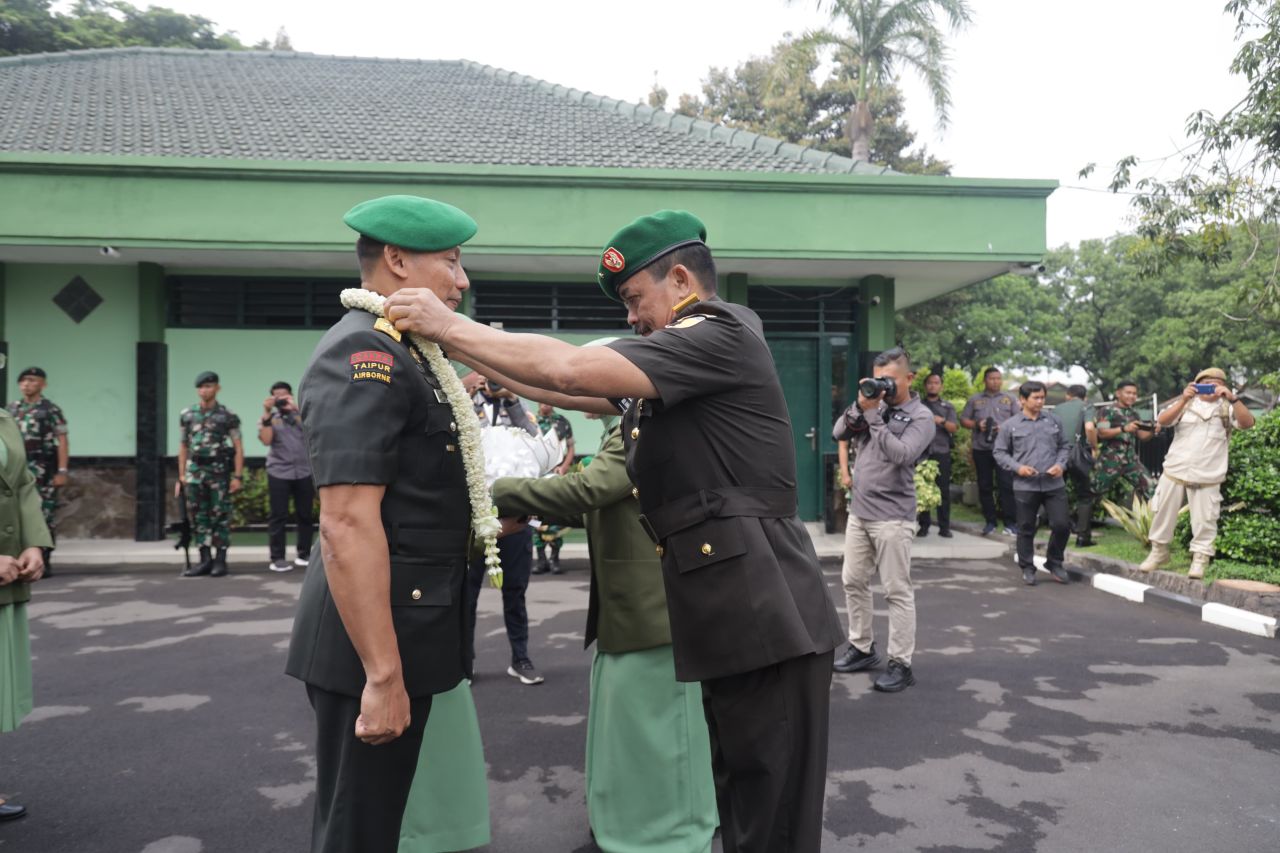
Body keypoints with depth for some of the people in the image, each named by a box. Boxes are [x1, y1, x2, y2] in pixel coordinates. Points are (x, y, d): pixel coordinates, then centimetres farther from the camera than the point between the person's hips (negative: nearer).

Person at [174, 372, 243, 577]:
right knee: (198, 516, 4)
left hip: (219, 471, -3)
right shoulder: (187, 415, 9)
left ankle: (220, 560, 7)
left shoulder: (228, 416, -1)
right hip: (194, 472, 3)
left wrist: (238, 476, -9)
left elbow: (238, 448, -3)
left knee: (220, 517, 0)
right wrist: (181, 476, 7)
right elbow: (183, 447, 12)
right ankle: (205, 560, 11)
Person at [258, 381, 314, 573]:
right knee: (278, 516, -3)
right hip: (278, 472, -1)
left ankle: (304, 554, 14)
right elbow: (266, 440, -6)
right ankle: (277, 558, 1)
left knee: (305, 514, 4)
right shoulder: (269, 418, 10)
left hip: (304, 472, 1)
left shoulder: (301, 414, 12)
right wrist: (267, 414, -10)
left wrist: (296, 408, -13)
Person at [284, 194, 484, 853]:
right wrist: (382, 676, -24)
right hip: (374, 646, -9)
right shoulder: (364, 354, -17)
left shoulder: (398, 352, 13)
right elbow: (347, 525, -24)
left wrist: (486, 515, 11)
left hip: (406, 629, 9)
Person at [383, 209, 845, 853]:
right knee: (741, 797, 20)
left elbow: (571, 370, -20)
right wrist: (463, 350, 14)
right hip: (733, 615, 10)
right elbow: (578, 395, 19)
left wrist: (451, 328, -9)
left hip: (765, 613, -10)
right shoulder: (685, 354, 19)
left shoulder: (717, 335, -12)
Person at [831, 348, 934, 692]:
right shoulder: (874, 406, 11)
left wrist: (873, 415, -20)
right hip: (859, 511, 7)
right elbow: (839, 433, 3)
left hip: (892, 517, -7)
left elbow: (900, 455, -22)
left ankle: (901, 664, 6)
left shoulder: (921, 416, -7)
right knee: (853, 581, 14)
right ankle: (862, 648, 28)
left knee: (897, 592, -2)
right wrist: (859, 405, -10)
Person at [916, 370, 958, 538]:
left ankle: (944, 527, 2)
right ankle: (923, 526, 4)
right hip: (922, 452, 0)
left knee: (944, 490, -2)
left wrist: (942, 421, -16)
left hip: (942, 453, 1)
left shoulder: (948, 407, 14)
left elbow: (955, 428, 2)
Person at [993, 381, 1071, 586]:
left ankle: (1054, 564, 22)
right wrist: (1017, 467, -11)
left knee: (1062, 525, 0)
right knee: (1026, 529, 5)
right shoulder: (1010, 425, -2)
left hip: (1054, 484, 2)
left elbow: (1064, 446, 15)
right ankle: (1027, 569, 19)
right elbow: (1000, 452, 3)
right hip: (1025, 486, -2)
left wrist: (1061, 464, -2)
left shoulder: (1053, 420, 6)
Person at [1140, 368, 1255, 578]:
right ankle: (1158, 551, 24)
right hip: (1175, 471, 1)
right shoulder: (1185, 403, 4)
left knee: (1204, 519, 2)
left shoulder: (1227, 408, 4)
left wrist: (1233, 398, -26)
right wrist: (1184, 400, -24)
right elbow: (1163, 421, -11)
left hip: (1208, 477, -1)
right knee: (1163, 512, 8)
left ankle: (1200, 559, 15)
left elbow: (1247, 423, -14)